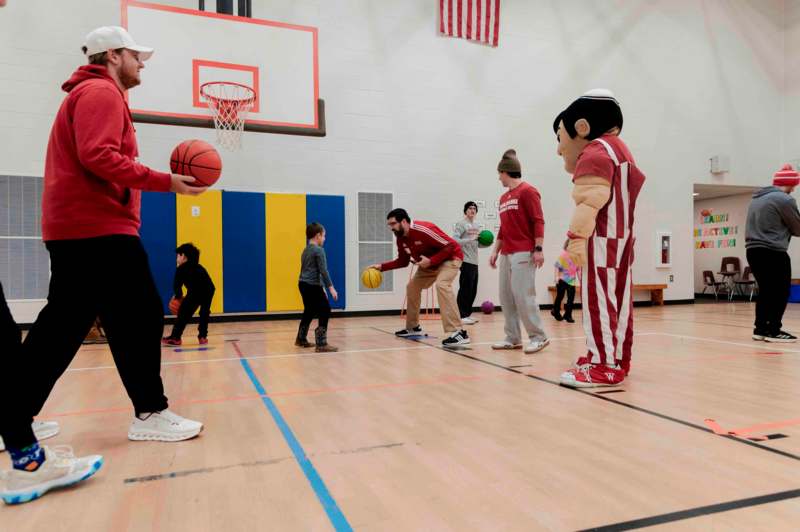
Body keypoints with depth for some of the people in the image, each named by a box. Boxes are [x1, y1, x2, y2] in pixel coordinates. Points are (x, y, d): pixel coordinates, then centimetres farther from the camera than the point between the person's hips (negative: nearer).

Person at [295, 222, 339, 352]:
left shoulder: (305, 250, 18)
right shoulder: (319, 250, -10)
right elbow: (323, 270, -16)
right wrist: (331, 287, -14)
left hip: (303, 284, 10)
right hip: (312, 286, -10)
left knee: (309, 312, 22)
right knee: (325, 311, -8)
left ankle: (301, 339, 33)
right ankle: (321, 344, -12)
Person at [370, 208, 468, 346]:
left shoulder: (423, 229, -31)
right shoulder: (401, 238, -4)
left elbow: (451, 246, -29)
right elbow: (402, 261, 9)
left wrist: (430, 261, -34)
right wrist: (381, 267, -2)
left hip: (450, 258, -9)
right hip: (429, 264, 10)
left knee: (441, 285, -34)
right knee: (412, 287, 12)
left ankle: (458, 333, -35)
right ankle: (413, 327, 29)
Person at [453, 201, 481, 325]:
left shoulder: (477, 226, 20)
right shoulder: (461, 224, -5)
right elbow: (454, 240, -17)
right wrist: (471, 239, -23)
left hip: (475, 262, 8)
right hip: (466, 262, -8)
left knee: (472, 290, 10)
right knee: (465, 289, -10)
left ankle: (467, 314, 18)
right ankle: (461, 316, -7)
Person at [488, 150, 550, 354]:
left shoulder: (528, 191, -4)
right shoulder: (503, 198, 19)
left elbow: (538, 221, -10)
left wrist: (538, 249, -16)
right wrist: (495, 251, 18)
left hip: (523, 253, -8)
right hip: (506, 254, 8)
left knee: (522, 295, -11)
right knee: (506, 297, 6)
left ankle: (539, 337, 1)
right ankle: (513, 338, 13)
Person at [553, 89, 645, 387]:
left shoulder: (595, 151, -9)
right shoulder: (618, 149, 24)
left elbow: (590, 200, -22)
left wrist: (577, 237, -27)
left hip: (601, 239, -11)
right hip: (622, 238, 11)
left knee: (598, 300, -11)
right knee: (617, 300, 12)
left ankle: (604, 366, -10)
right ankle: (619, 359, 19)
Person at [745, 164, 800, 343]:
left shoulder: (756, 199, 17)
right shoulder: (784, 199, -9)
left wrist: (783, 230, 19)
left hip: (753, 250, 8)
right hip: (772, 252, -8)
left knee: (765, 291, 13)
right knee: (780, 292, -3)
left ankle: (760, 328, 15)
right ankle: (773, 331, -3)